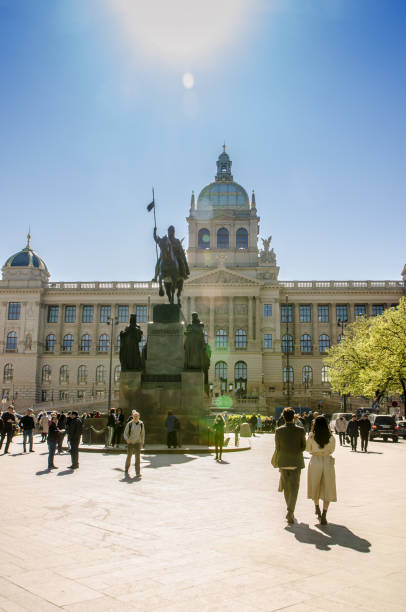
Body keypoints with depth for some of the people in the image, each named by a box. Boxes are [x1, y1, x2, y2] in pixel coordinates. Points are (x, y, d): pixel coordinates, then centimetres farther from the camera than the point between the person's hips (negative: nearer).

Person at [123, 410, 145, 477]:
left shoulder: (141, 424, -1)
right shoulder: (129, 424, -7)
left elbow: (143, 433, 9)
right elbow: (125, 433, -2)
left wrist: (142, 443, 8)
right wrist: (126, 439, -20)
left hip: (138, 442, 0)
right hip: (130, 442, 0)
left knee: (138, 457, -11)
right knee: (129, 456, 13)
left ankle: (138, 473, -10)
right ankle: (126, 470, 36)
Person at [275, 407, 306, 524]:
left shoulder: (278, 431, -8)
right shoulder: (300, 430, -9)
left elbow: (277, 448, 0)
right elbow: (304, 446, -1)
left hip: (283, 463, 1)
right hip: (296, 463, -1)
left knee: (286, 488, 16)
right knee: (294, 488, 3)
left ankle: (290, 510, 27)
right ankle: (290, 512, -7)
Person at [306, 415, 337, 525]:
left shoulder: (311, 437, -9)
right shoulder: (331, 437, -7)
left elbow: (308, 449, 5)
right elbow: (332, 450, 8)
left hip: (315, 461, 0)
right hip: (327, 461, 0)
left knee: (315, 486, 21)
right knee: (327, 489, 7)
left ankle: (317, 507, 39)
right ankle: (323, 515, 0)